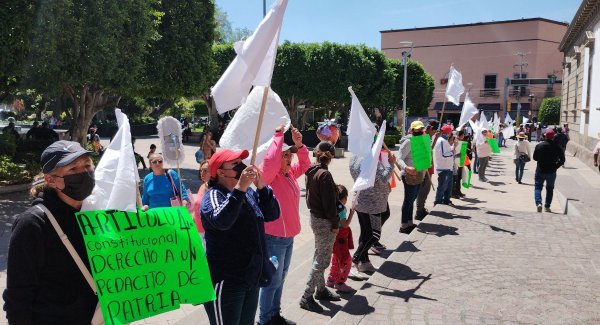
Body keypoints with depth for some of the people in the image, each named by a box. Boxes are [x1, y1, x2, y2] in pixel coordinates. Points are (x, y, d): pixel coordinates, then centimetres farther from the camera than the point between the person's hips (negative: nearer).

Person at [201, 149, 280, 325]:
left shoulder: (249, 192, 7)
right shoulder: (214, 195, -13)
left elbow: (272, 214, 1)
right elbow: (221, 221, -33)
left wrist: (262, 187, -12)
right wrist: (239, 188, -37)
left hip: (251, 278, 7)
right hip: (226, 281, -7)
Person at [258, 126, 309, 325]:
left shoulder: (289, 173, 8)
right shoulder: (268, 175, -16)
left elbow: (305, 164, 18)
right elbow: (270, 159, -36)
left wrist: (299, 144, 0)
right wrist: (279, 135, -27)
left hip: (288, 235, 9)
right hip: (274, 237, -9)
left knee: (280, 279, 19)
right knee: (272, 280, 1)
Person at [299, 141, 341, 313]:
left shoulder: (311, 171, 5)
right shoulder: (324, 174, -21)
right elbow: (329, 202, -21)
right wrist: (335, 224, -13)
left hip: (315, 217, 9)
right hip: (324, 221, -9)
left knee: (319, 256, 19)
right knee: (322, 260, -1)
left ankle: (321, 290, 33)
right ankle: (307, 297, 3)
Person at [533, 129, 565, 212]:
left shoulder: (539, 146, -9)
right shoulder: (557, 147, -8)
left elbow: (535, 158, 1)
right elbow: (562, 160, -5)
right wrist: (555, 166, 6)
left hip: (540, 170, -1)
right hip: (551, 172, 1)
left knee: (538, 187, 8)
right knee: (550, 189, 15)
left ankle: (538, 203, -13)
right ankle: (547, 206, 18)